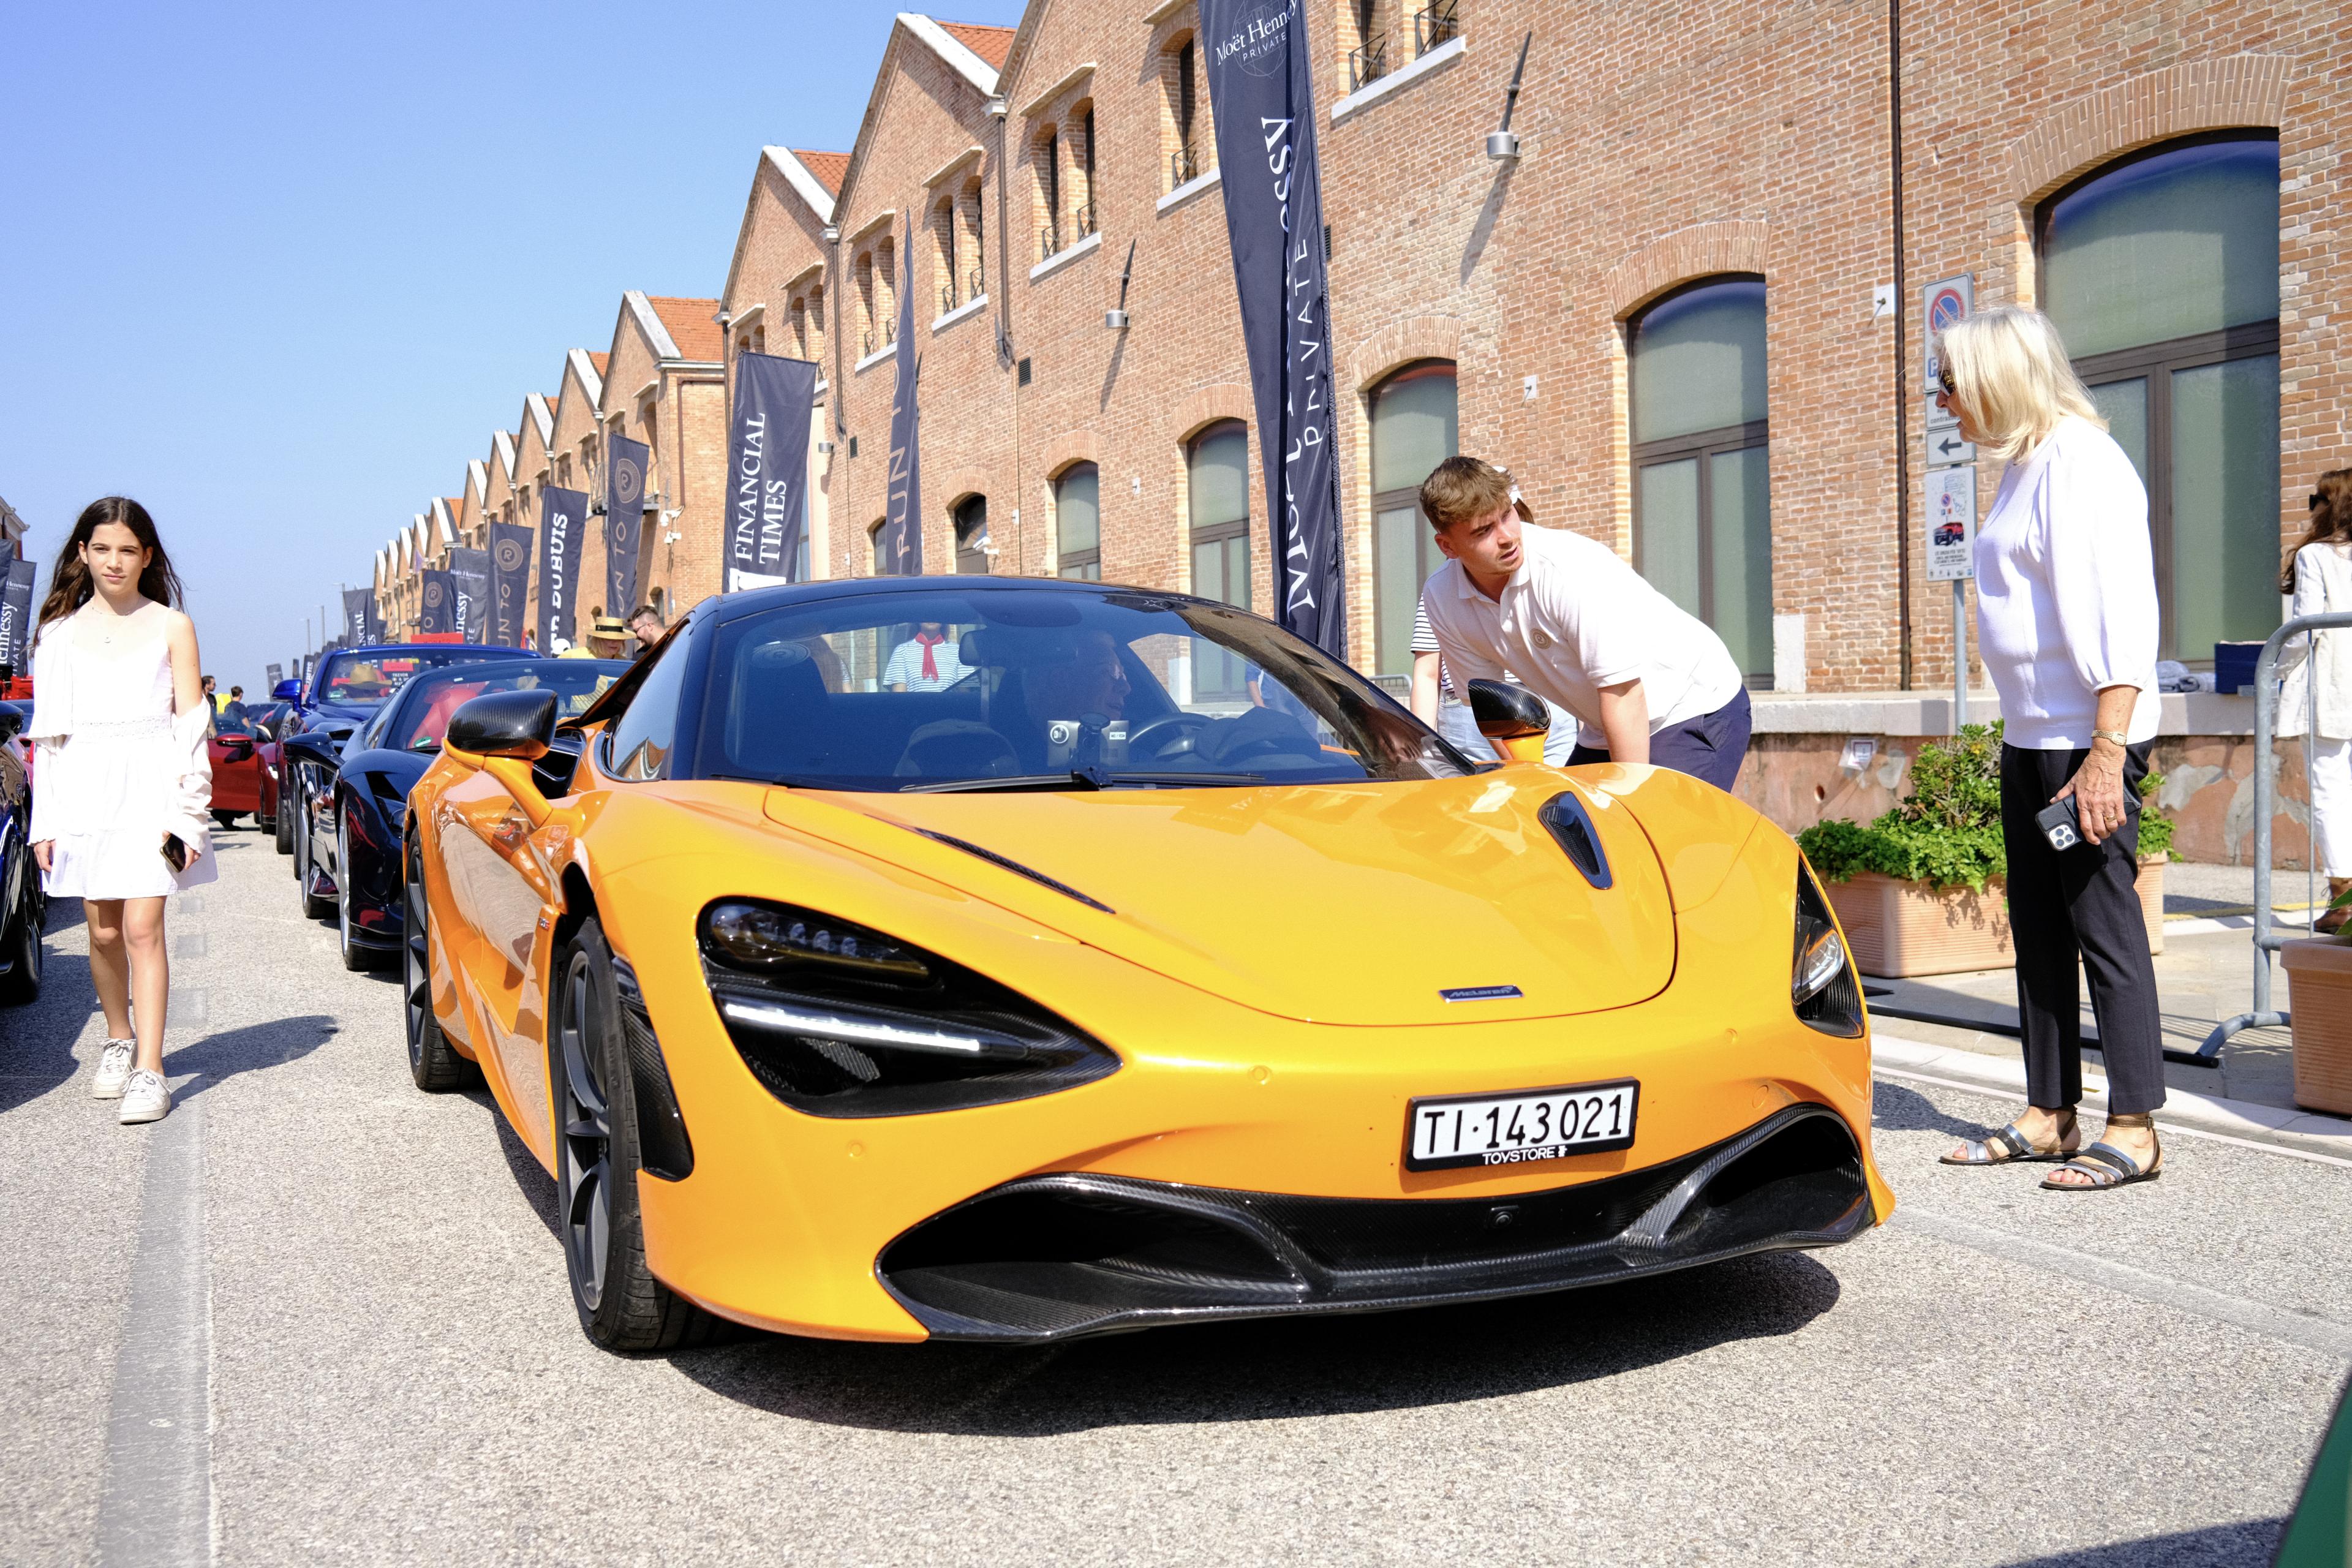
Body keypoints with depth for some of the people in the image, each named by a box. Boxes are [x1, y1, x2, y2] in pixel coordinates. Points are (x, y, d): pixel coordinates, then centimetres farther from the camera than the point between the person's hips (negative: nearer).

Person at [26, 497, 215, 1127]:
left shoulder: (171, 627, 5)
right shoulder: (60, 632, 12)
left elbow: (192, 724, 2)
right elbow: (49, 731, 12)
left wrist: (186, 813, -6)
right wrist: (46, 819, 4)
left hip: (151, 789, -3)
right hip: (84, 791, 3)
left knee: (142, 930, -10)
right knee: (103, 933, 5)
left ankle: (149, 1070, -11)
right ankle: (118, 1040, 28)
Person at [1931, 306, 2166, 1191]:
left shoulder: (2082, 462, -13)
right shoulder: (2024, 467, 17)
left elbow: (2122, 617, -20)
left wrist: (2107, 751, -24)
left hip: (2087, 739, -10)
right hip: (2030, 738, 10)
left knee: (2104, 924, -5)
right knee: (2039, 931, 12)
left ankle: (2133, 1131, 2)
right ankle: (2050, 1116, 19)